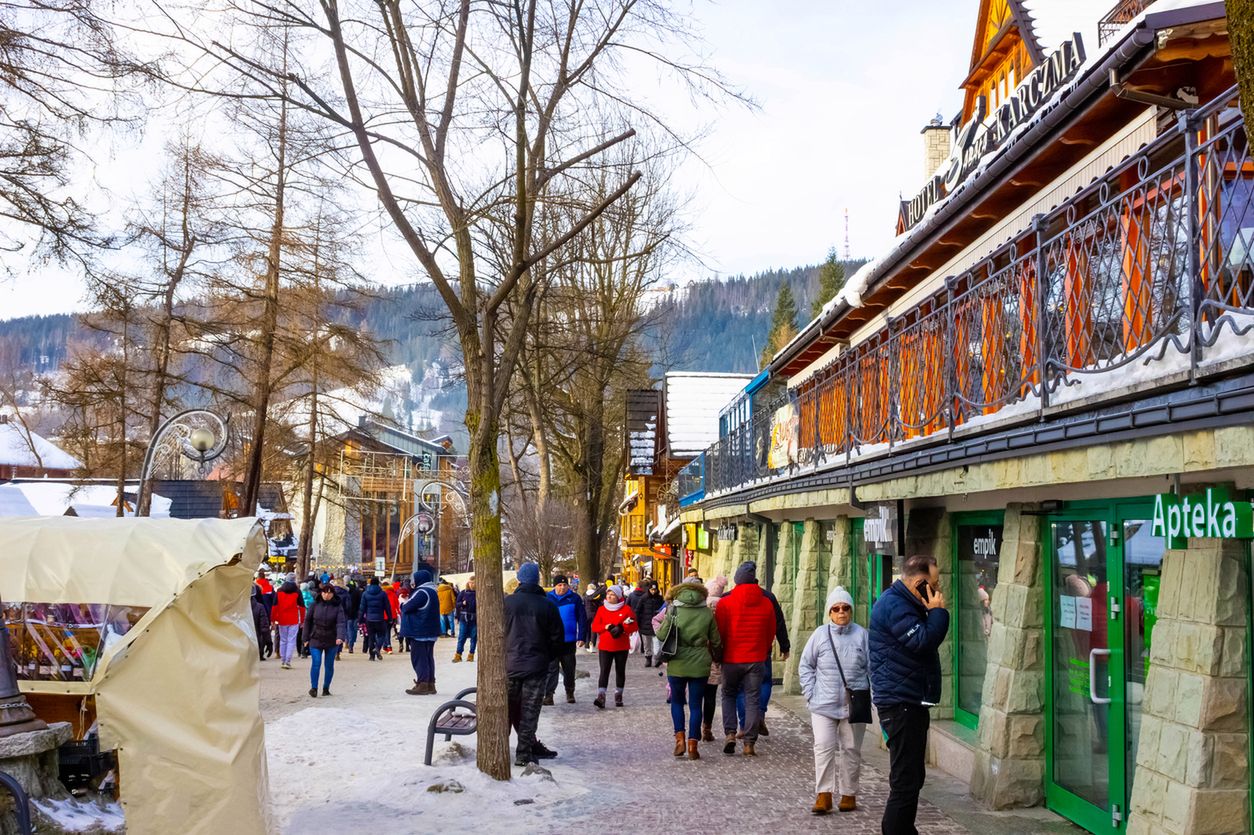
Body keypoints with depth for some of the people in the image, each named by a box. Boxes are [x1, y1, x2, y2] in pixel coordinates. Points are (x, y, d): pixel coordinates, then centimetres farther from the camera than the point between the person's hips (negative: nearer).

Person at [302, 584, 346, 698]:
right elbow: (307, 621, 5)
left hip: (332, 640, 1)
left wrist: (340, 637, -29)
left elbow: (341, 622, -14)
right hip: (316, 639, 0)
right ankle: (313, 688, -4)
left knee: (329, 665, 8)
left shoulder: (337, 606, -5)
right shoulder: (315, 605, -2)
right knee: (316, 663, -11)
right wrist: (306, 638, 3)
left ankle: (326, 688, 21)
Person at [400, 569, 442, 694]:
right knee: (428, 657, 13)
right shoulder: (432, 591, 14)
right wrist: (408, 599, 8)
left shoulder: (421, 592, -18)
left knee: (419, 657, -4)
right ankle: (430, 684, 17)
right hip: (431, 631, 10)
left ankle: (422, 685, -4)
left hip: (419, 631, -10)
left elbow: (407, 606, -16)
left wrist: (403, 603, 4)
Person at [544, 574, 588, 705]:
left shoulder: (574, 598, -1)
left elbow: (582, 618, 0)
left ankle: (570, 693, 26)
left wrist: (582, 637, -5)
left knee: (569, 669, 12)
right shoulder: (547, 598, 1)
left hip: (569, 641, 0)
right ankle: (548, 694, -3)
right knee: (551, 669, -4)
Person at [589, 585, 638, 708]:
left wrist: (622, 629, -17)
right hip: (605, 646, 0)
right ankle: (601, 696, -17)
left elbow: (634, 626, -1)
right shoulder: (601, 609, 5)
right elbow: (594, 626, 2)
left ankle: (618, 696, 21)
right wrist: (606, 627, -15)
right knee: (604, 671, -9)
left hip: (622, 647, 0)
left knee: (620, 671, 9)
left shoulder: (626, 609, 0)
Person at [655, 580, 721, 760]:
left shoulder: (674, 610, -6)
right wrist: (715, 656, 24)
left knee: (677, 701, 16)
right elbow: (716, 641, 5)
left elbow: (661, 635, -4)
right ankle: (693, 745, 4)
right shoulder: (707, 612, -1)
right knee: (696, 705, 7)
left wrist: (666, 618, 14)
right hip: (700, 664, 1)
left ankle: (680, 739, 3)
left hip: (677, 664, -1)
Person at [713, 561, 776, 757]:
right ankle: (749, 743, 3)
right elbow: (771, 633, 7)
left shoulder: (725, 603, -8)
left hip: (731, 659, -1)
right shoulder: (766, 603, -1)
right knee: (753, 700, 6)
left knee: (728, 695, 17)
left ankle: (730, 733, 1)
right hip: (756, 659, 1)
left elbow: (719, 632, -3)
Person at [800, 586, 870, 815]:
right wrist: (810, 693, -1)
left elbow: (871, 667, 5)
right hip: (824, 704, 0)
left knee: (851, 749, 8)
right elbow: (805, 665, 7)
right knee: (824, 747, -7)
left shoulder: (861, 635, 0)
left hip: (854, 704, 0)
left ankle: (849, 794, 19)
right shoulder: (820, 634, 1)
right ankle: (823, 795, -3)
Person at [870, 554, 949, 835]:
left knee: (911, 777, 20)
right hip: (900, 703, -11)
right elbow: (924, 642, -24)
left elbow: (924, 641, 20)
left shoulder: (902, 603, 17)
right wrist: (938, 611, -16)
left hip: (909, 702, 11)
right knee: (906, 781, -10)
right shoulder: (894, 606, -17)